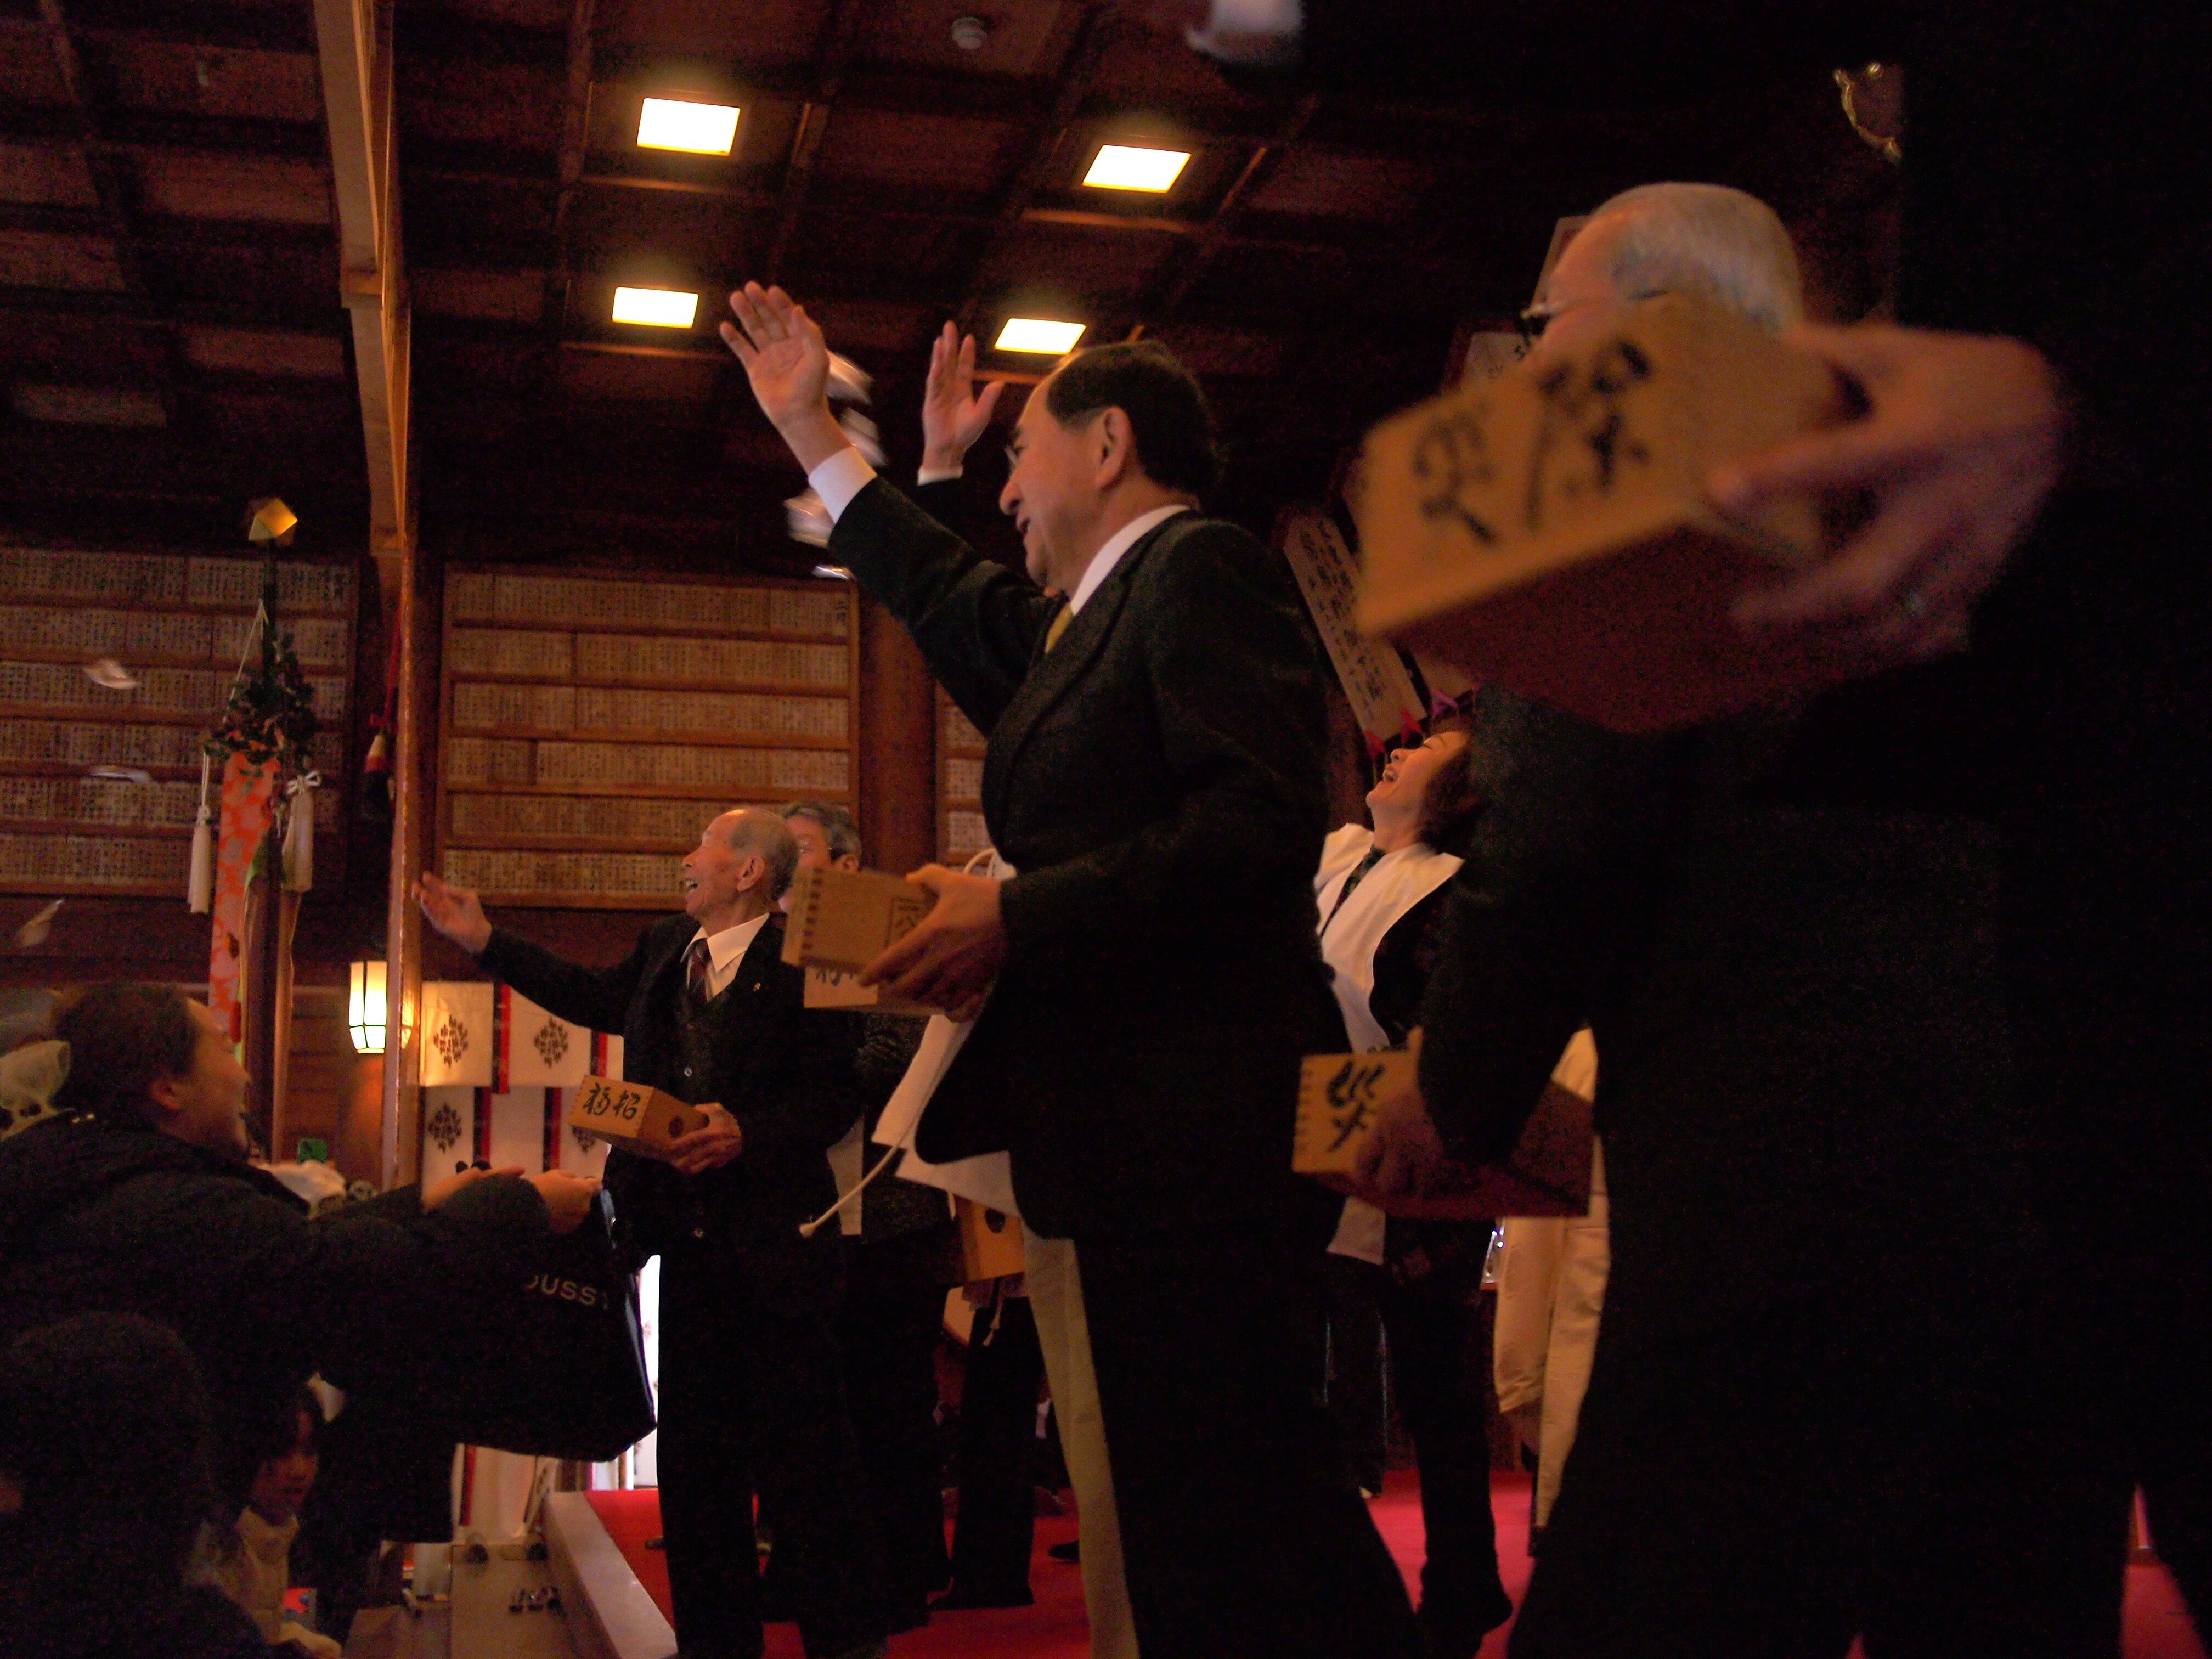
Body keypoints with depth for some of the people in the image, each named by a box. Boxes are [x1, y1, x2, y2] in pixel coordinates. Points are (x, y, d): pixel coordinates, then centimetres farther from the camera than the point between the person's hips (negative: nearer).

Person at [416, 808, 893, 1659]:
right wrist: (485, 941, 26)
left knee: (800, 1446, -3)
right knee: (693, 1451, 13)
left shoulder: (801, 965, -9)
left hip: (772, 1242, -7)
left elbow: (833, 1099, -12)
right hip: (687, 1238, 7)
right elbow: (593, 995, 27)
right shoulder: (666, 949, 13)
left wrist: (747, 1135, -24)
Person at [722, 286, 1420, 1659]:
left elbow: (1262, 821, -19)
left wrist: (1018, 916, -17)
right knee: (1194, 1506, 10)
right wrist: (811, 430, 45)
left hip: (1204, 1138, -10)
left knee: (1219, 1509, -10)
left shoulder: (1200, 570, -5)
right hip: (1147, 1143, 10)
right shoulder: (1085, 615, 24)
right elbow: (950, 593, 41)